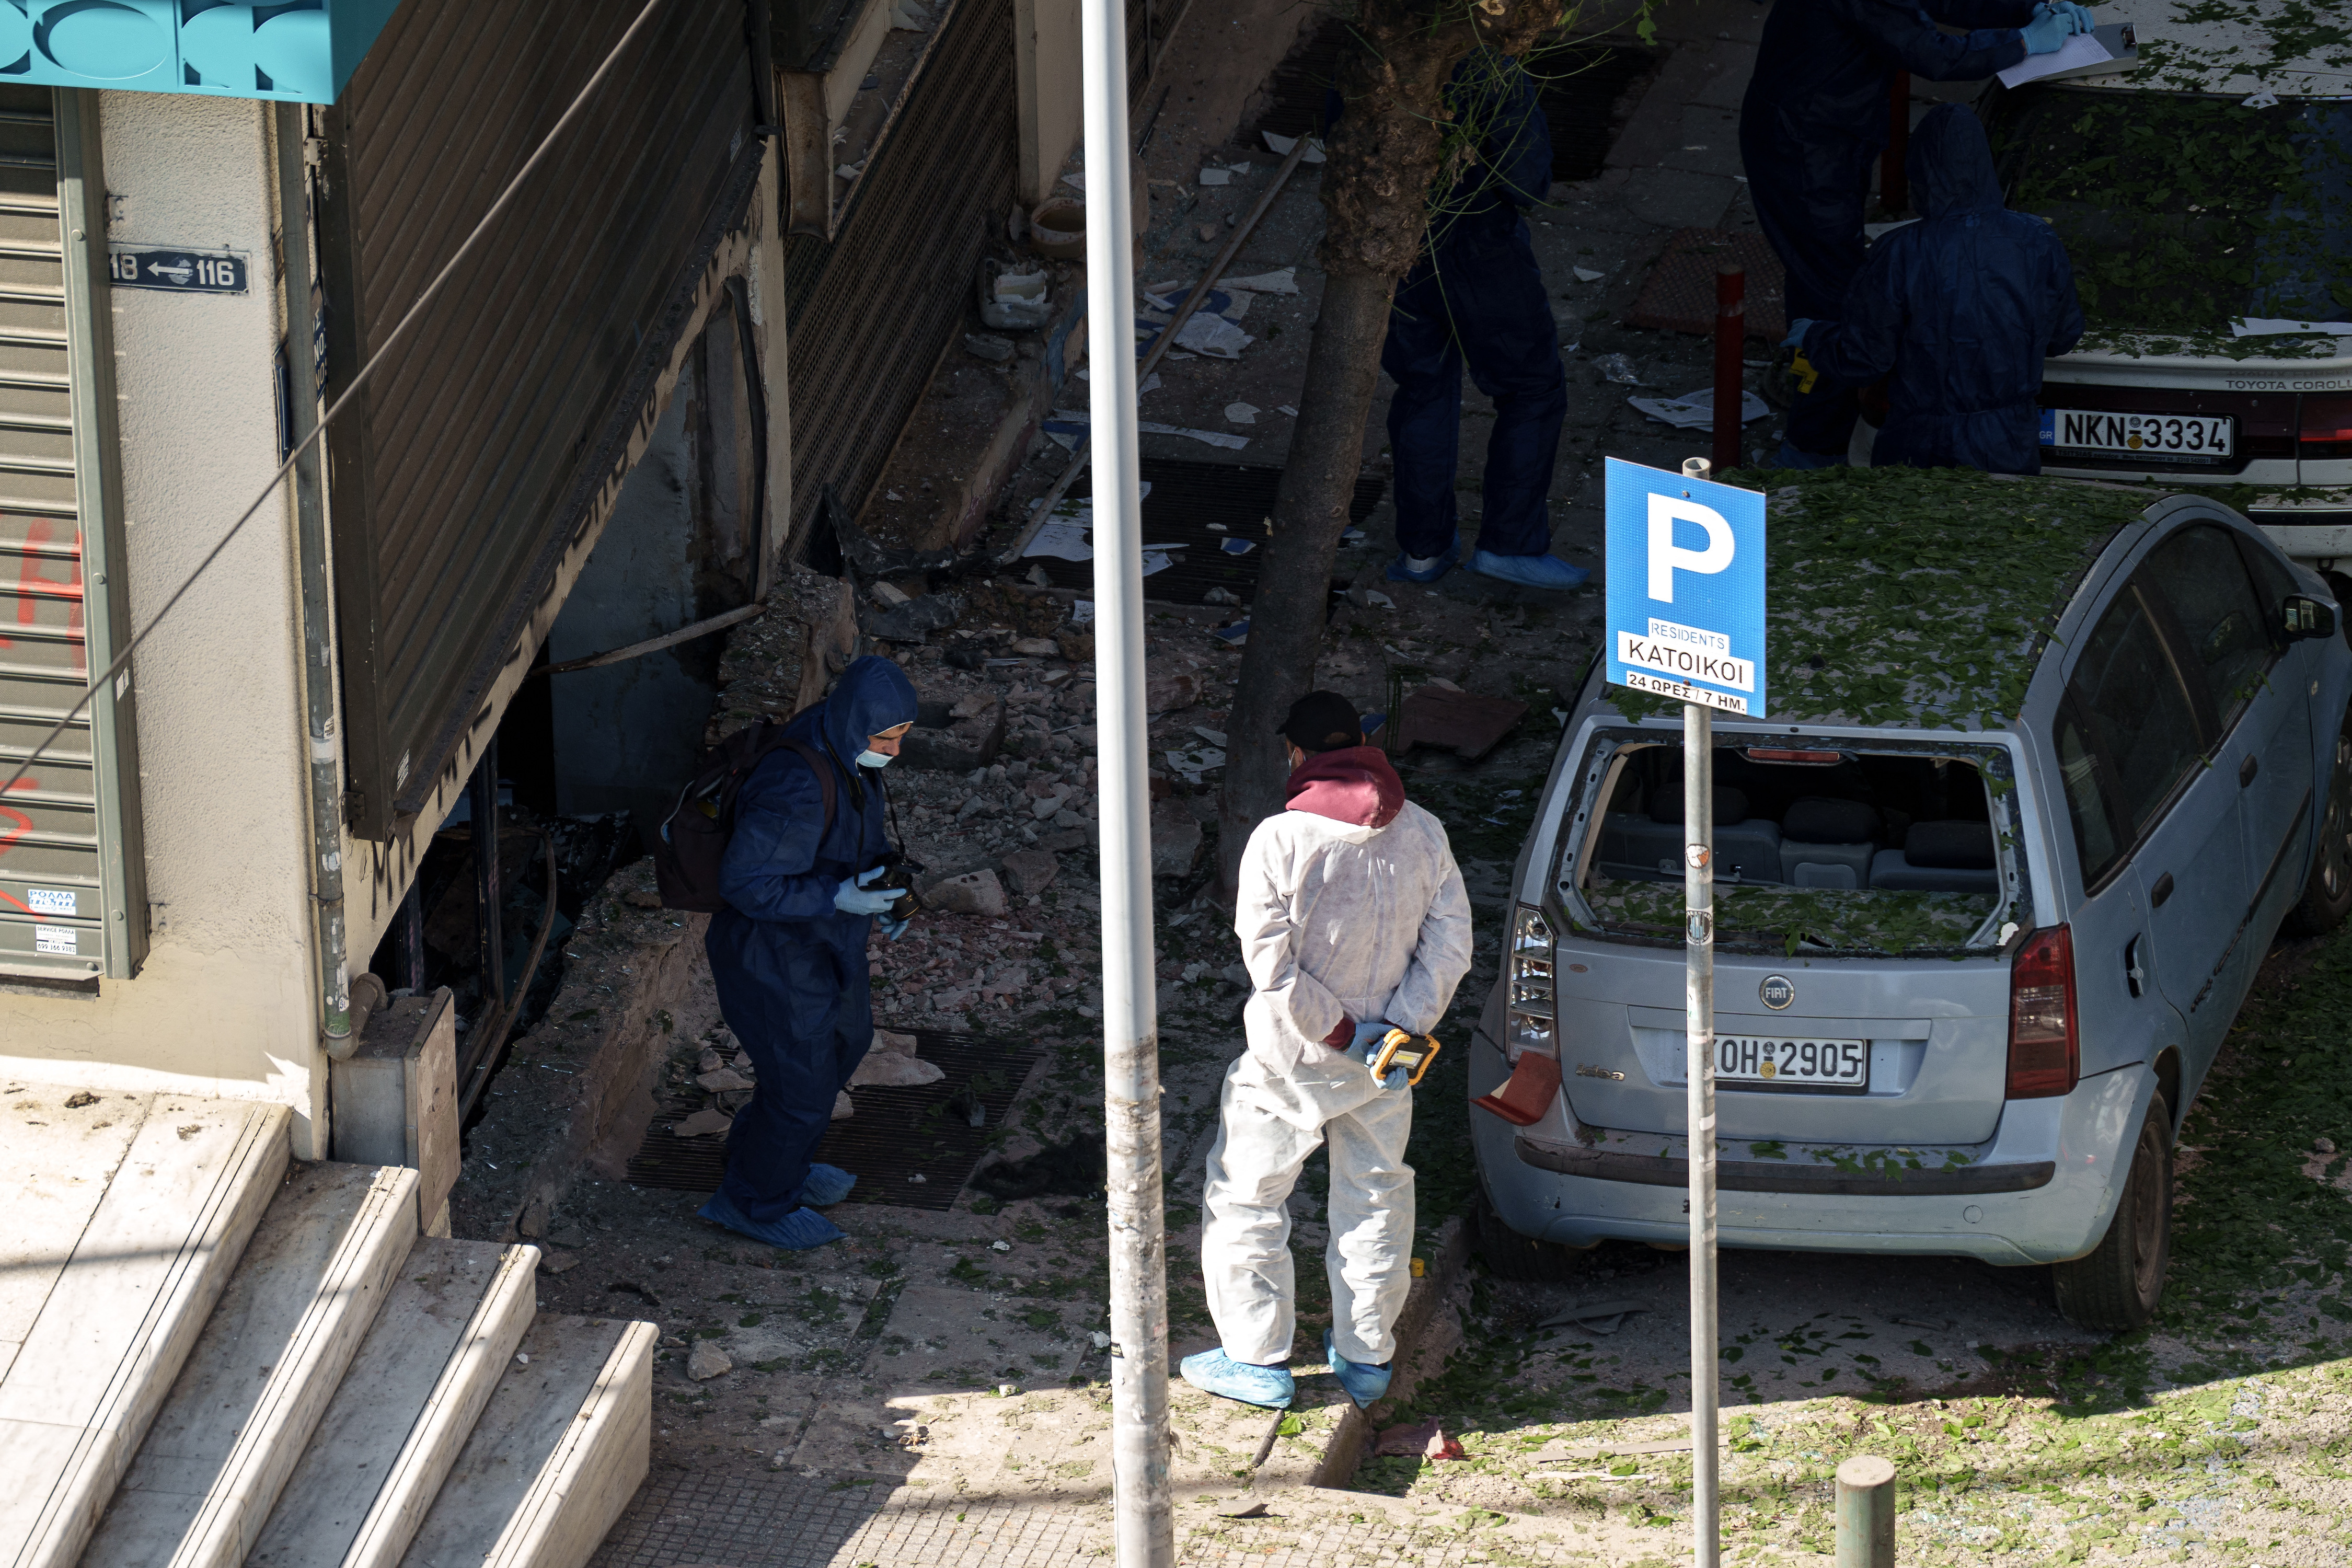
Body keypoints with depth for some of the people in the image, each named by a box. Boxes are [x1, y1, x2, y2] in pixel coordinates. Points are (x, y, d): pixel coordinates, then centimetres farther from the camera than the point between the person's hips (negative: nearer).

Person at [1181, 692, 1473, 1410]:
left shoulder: (1281, 840, -19)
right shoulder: (1423, 834, -4)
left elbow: (1270, 960, -21)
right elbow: (1450, 945, -4)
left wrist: (1333, 1027, -13)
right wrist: (1403, 1025, -6)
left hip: (1293, 1055, -4)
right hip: (1385, 1058, 4)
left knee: (1245, 1196, 11)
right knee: (1376, 1197, 18)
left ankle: (1257, 1357, 13)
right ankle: (1367, 1356, 26)